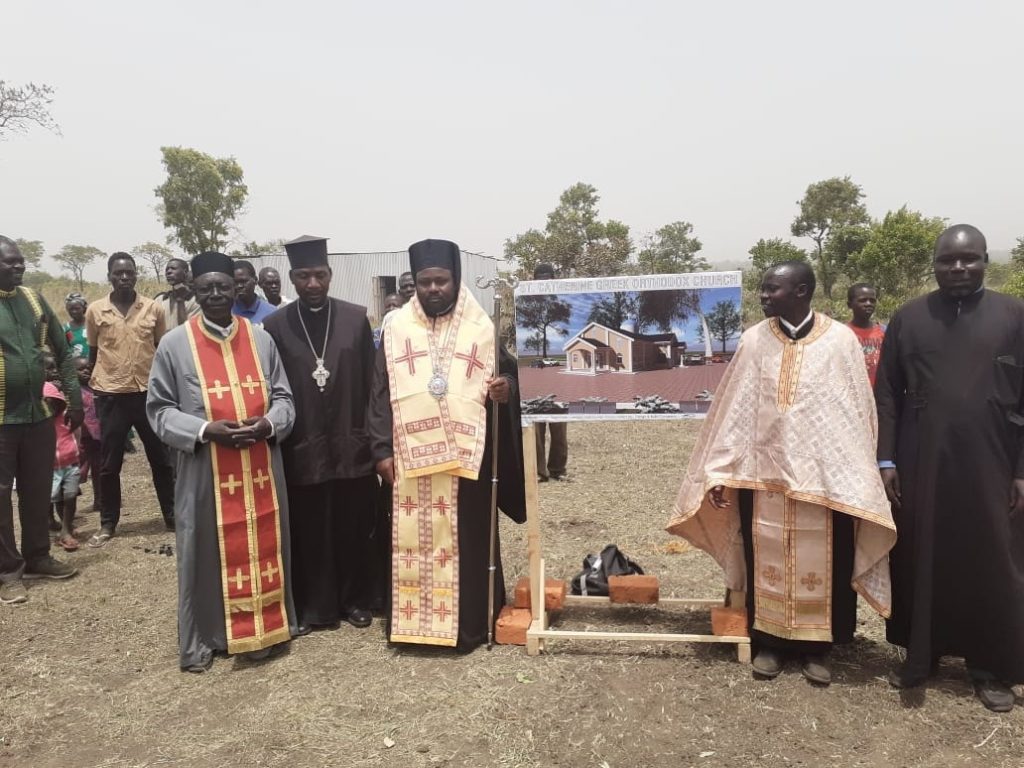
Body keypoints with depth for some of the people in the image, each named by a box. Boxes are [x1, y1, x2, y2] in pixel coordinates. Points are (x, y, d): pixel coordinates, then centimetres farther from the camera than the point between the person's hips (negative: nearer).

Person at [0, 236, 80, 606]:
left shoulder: (33, 300, 7)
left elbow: (62, 352, 13)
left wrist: (74, 398, 10)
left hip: (38, 414, 5)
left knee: (38, 491, 14)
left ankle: (37, 557, 29)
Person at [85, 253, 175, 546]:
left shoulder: (153, 308, 0)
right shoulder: (95, 310, 0)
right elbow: (93, 353, 9)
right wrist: (92, 386, 10)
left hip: (148, 392, 0)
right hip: (111, 394, 0)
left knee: (161, 458, 8)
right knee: (109, 464, 8)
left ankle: (172, 515, 22)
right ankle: (107, 523, 21)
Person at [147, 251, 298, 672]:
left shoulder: (261, 339, 3)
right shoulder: (174, 344, -4)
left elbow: (283, 396, 7)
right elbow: (159, 408, -2)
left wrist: (269, 423, -14)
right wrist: (205, 429, -17)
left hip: (260, 470, 2)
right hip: (204, 472, -2)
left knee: (262, 547, 11)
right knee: (207, 552, 8)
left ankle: (260, 626, 27)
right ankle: (200, 637, 23)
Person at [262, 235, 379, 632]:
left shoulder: (356, 318, 1)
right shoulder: (275, 325, -1)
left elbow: (372, 384, 2)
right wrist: (277, 440, -3)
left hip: (351, 445, 1)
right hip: (301, 449, 0)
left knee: (353, 530, 11)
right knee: (307, 533, 9)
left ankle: (354, 601, 29)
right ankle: (310, 607, 25)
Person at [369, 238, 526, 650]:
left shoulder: (483, 328, 3)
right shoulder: (396, 327, 6)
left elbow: (509, 376, 10)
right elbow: (381, 392, 5)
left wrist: (505, 389, -15)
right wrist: (382, 449, -2)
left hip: (466, 454, -1)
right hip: (410, 455, 1)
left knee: (466, 538, 5)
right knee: (412, 538, 6)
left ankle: (468, 621, 16)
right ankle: (412, 620, 18)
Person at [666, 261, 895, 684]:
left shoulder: (840, 340, -5)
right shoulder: (754, 340, -1)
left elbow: (857, 412, -2)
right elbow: (734, 411, 0)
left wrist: (858, 479, -4)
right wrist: (718, 472, -2)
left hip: (824, 474, -1)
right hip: (764, 470, 1)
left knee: (819, 563, 9)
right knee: (767, 560, 11)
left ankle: (816, 646, 26)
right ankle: (769, 641, 25)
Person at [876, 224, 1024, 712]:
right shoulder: (908, 318, 3)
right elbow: (887, 394, 3)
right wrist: (886, 460, -3)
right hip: (920, 466, 1)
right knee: (920, 560, 8)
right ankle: (921, 653, 24)